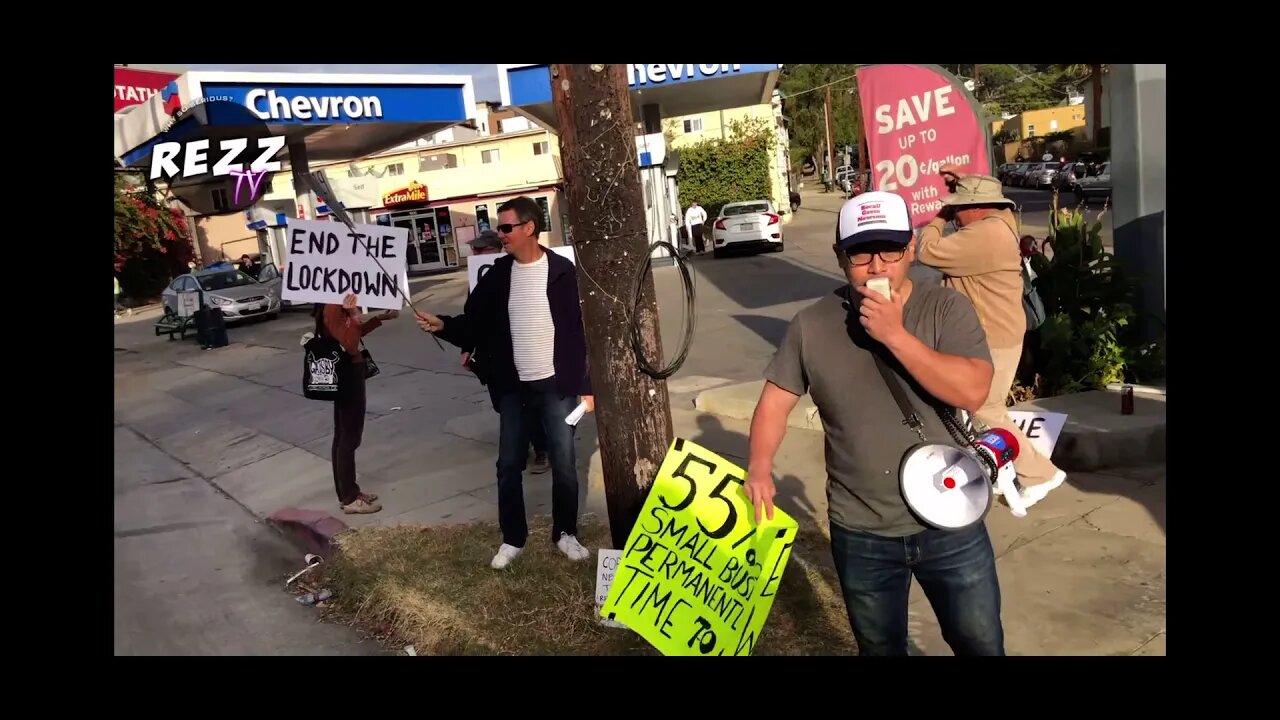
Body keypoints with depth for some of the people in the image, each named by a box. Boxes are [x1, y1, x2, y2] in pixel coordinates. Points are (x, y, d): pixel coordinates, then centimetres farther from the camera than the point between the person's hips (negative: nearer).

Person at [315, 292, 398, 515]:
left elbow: (356, 333, 20)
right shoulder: (332, 309, -22)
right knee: (350, 437, -2)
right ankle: (350, 498, 6)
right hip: (347, 373, -10)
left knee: (343, 435, 15)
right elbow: (350, 344, -26)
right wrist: (354, 315, -34)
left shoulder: (336, 305, 8)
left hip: (345, 373, 10)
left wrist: (381, 318, 17)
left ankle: (346, 492, 25)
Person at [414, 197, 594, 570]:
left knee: (564, 463, 7)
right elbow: (474, 323, 8)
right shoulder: (497, 275, 3)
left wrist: (584, 386, -6)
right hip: (512, 386, 3)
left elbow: (578, 330, -6)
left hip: (555, 384, -3)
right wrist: (443, 326, -9)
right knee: (509, 465, 8)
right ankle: (512, 538, 22)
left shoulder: (561, 270, -7)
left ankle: (566, 533, 24)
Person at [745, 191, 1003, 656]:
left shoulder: (947, 309, -11)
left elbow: (973, 391, -23)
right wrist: (759, 469, -15)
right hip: (859, 534, 1)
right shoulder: (812, 325, -6)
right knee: (880, 647, 21)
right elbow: (776, 400, 0)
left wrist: (895, 335, -28)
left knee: (980, 644, 18)